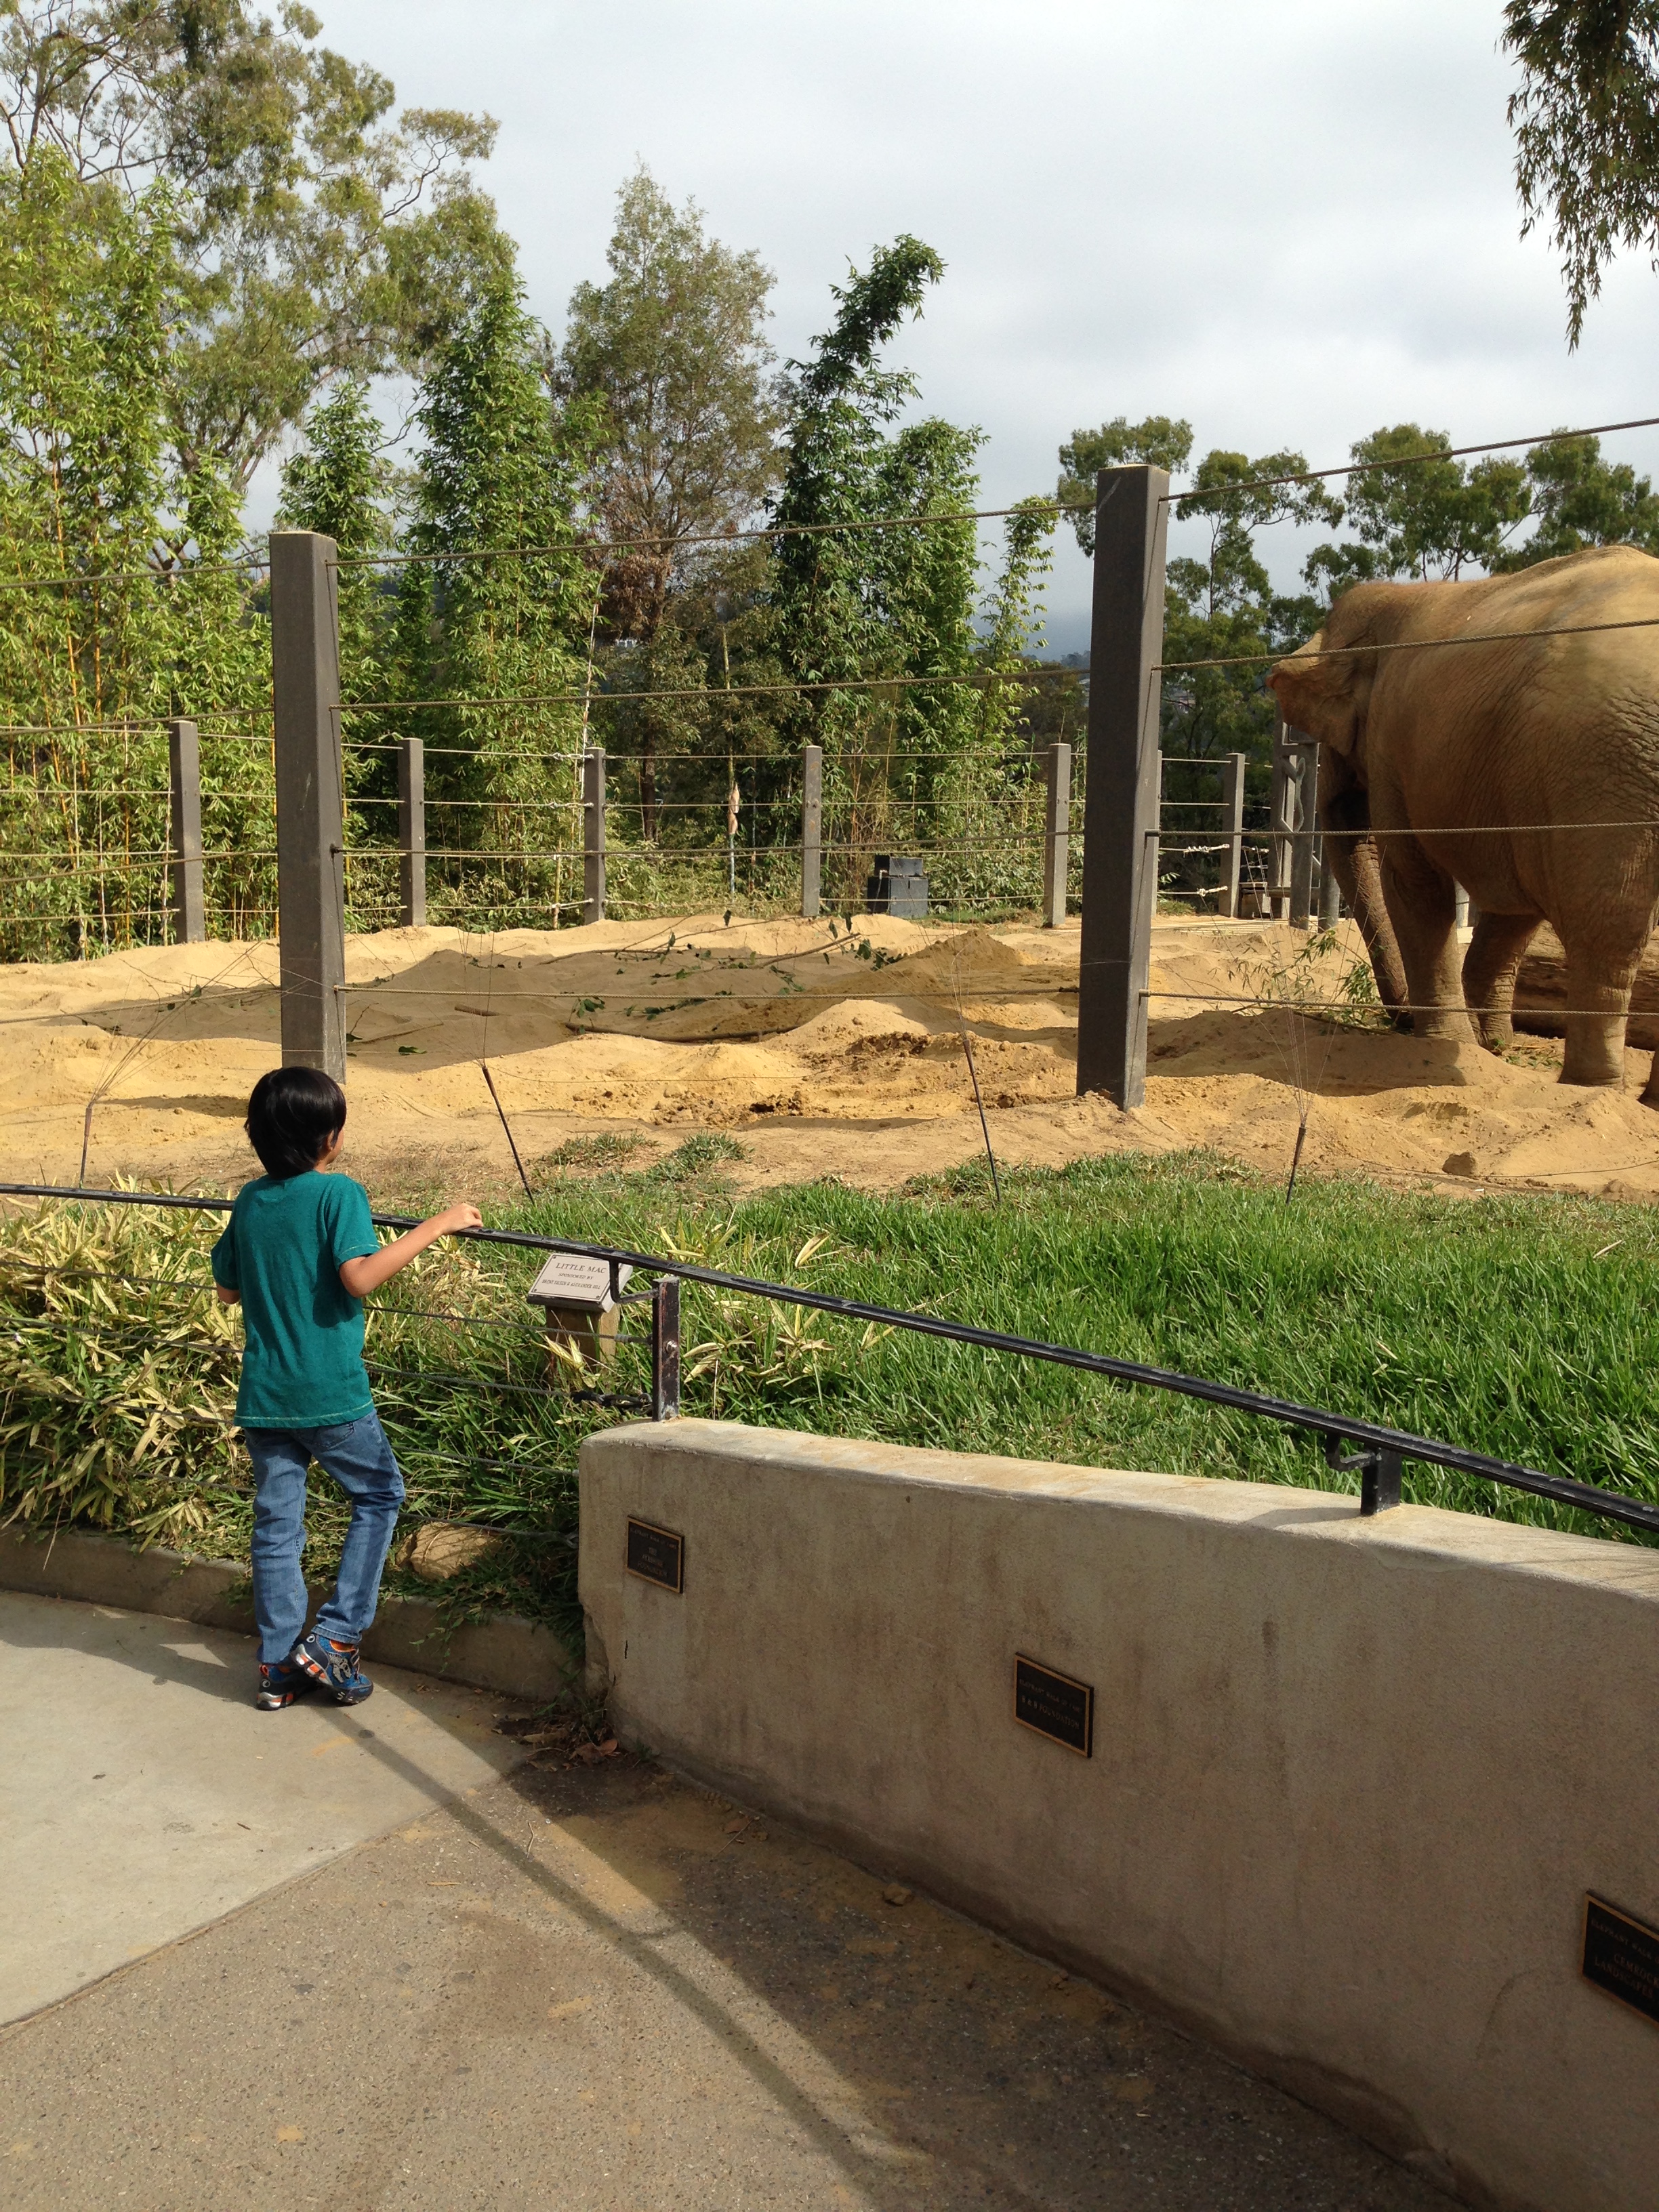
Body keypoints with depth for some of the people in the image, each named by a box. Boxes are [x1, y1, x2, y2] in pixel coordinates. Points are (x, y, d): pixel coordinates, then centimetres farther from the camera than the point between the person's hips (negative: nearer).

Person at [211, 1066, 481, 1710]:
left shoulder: (250, 1200, 7)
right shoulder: (338, 1194, -12)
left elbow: (228, 1288, 16)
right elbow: (359, 1276, -25)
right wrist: (437, 1225, -22)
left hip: (263, 1394, 5)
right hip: (331, 1392, -5)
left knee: (276, 1523, 11)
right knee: (379, 1494, 14)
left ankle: (280, 1666, 17)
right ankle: (334, 1637, 8)